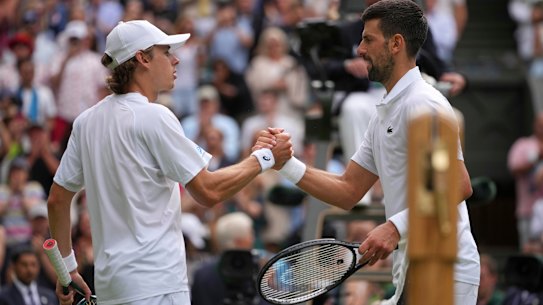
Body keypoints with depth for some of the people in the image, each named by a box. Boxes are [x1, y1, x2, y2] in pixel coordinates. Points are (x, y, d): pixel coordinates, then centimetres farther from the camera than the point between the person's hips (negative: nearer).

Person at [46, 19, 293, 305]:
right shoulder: (154, 116, -12)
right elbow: (208, 191, -13)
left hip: (110, 281, 8)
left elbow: (57, 199, 15)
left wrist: (67, 266, 22)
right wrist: (263, 158, -1)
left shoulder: (87, 121, 11)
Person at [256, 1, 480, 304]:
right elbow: (348, 191, 18)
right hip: (413, 273, 10)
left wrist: (396, 226, -27)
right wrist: (286, 163, 7)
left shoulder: (423, 103, -13)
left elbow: (459, 185, -22)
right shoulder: (385, 114, 18)